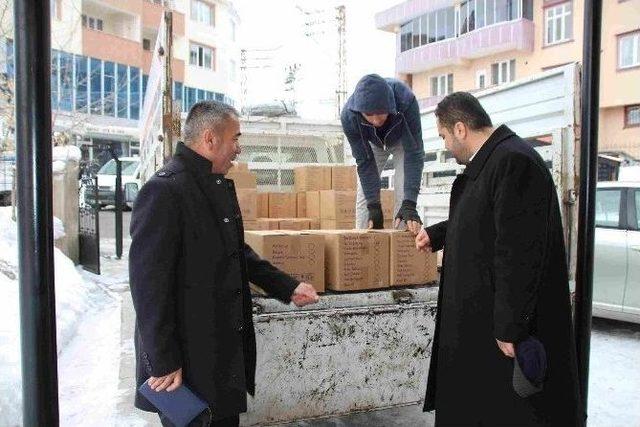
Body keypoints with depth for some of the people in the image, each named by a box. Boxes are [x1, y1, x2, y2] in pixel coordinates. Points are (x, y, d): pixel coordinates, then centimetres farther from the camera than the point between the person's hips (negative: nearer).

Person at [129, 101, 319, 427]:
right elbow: (149, 283, -22)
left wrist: (287, 288, 11)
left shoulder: (221, 185, 9)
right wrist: (163, 363, -19)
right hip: (188, 360, -8)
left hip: (228, 350, 9)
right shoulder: (164, 191, -20)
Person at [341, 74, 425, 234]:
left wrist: (409, 203, -43)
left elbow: (414, 154, -37)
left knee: (403, 192, -12)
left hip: (403, 141, -1)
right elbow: (364, 162, -27)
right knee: (364, 194, -3)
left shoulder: (406, 101, -42)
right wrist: (374, 205, -29)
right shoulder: (348, 115, -36)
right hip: (372, 144, 2)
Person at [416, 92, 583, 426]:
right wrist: (436, 234, 39)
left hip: (508, 325, -10)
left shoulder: (514, 162, -23)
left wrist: (510, 327, -24)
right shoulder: (487, 162, 10)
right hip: (477, 318, 10)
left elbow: (519, 253, -27)